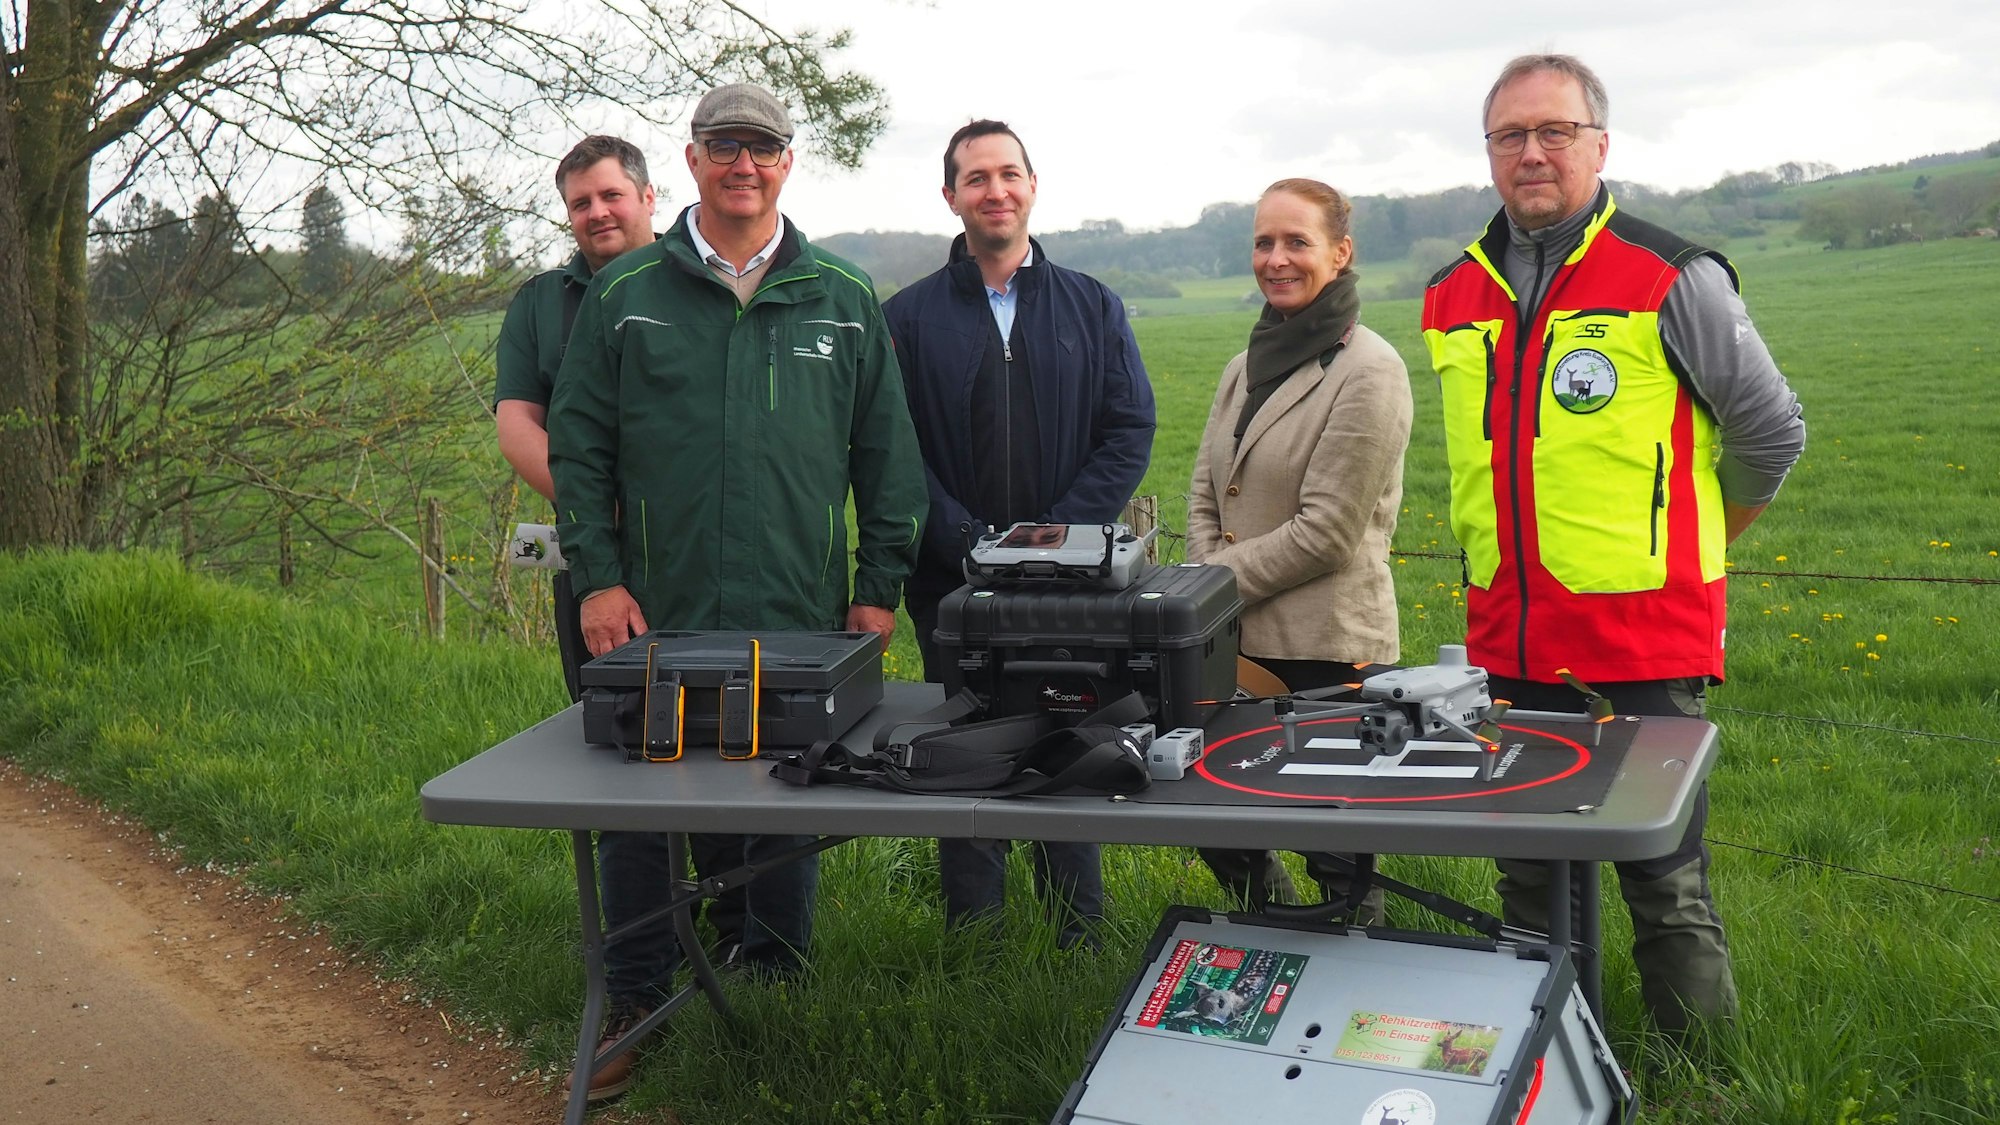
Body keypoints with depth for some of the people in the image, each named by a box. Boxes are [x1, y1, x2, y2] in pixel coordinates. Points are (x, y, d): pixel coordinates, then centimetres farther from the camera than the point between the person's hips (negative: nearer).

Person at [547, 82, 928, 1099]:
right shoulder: (626, 295, 5)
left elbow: (885, 456, 10)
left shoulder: (844, 300, 8)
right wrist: (597, 577, -3)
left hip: (801, 623, 1)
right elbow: (577, 445, 5)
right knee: (642, 816, 4)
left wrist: (879, 586, 5)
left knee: (789, 816, 9)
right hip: (657, 617, 0)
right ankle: (634, 1008, 20)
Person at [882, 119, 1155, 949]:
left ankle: (1084, 948, 17)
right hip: (953, 585, 0)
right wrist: (973, 547, -13)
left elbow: (1130, 432, 3)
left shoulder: (1092, 307, 9)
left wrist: (1057, 539, -9)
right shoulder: (908, 318, 6)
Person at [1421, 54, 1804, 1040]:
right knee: (1529, 882, 14)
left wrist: (1685, 548, 11)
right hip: (1509, 643, 5)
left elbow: (1769, 433, 2)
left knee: (1665, 885, 1)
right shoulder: (1452, 297, 10)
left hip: (1644, 644, -5)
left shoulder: (1673, 280, -6)